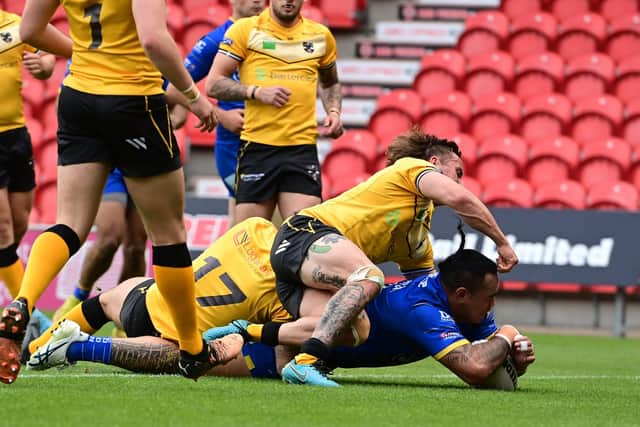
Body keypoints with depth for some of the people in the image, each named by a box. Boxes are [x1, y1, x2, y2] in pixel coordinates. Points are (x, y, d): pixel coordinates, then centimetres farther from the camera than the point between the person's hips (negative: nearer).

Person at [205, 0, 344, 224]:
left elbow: (329, 83, 31)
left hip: (303, 149, 2)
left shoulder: (321, 36, 14)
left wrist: (333, 111, 11)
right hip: (258, 148, -2)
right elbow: (214, 84, 0)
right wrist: (257, 92, -13)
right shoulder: (245, 29, 3)